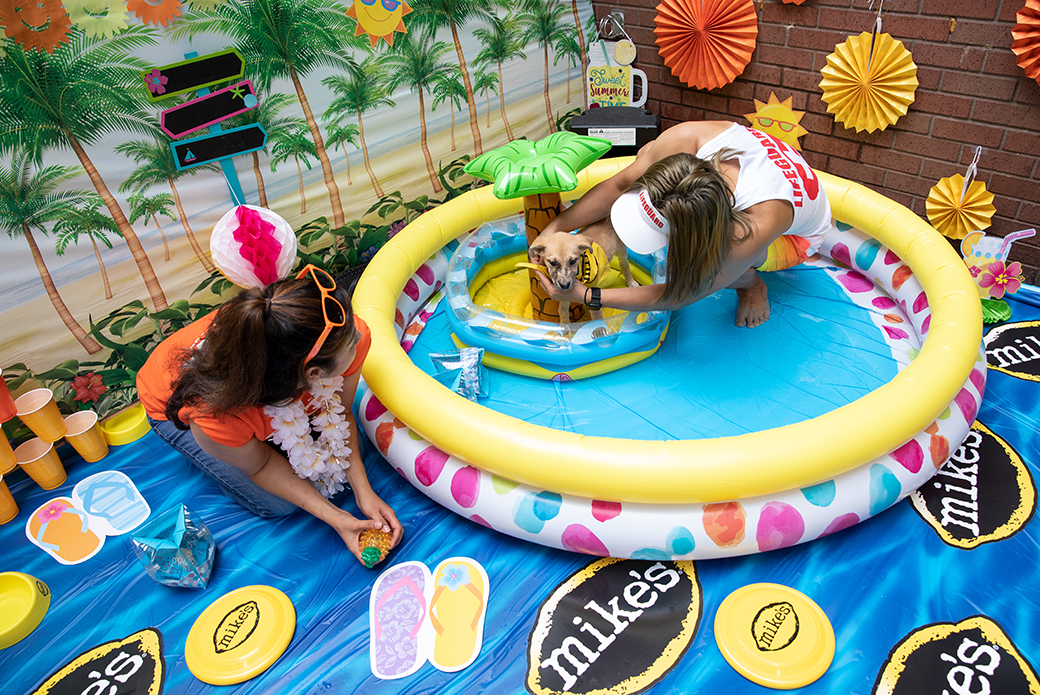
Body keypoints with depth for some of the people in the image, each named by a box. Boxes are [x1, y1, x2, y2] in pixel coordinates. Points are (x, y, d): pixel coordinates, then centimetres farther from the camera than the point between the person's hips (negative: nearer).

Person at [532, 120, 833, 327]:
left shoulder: (755, 232, -47)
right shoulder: (686, 138, -39)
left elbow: (679, 296, -36)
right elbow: (621, 183, -23)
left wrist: (587, 296, -36)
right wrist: (555, 227, -27)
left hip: (794, 235, -4)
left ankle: (751, 283, -3)